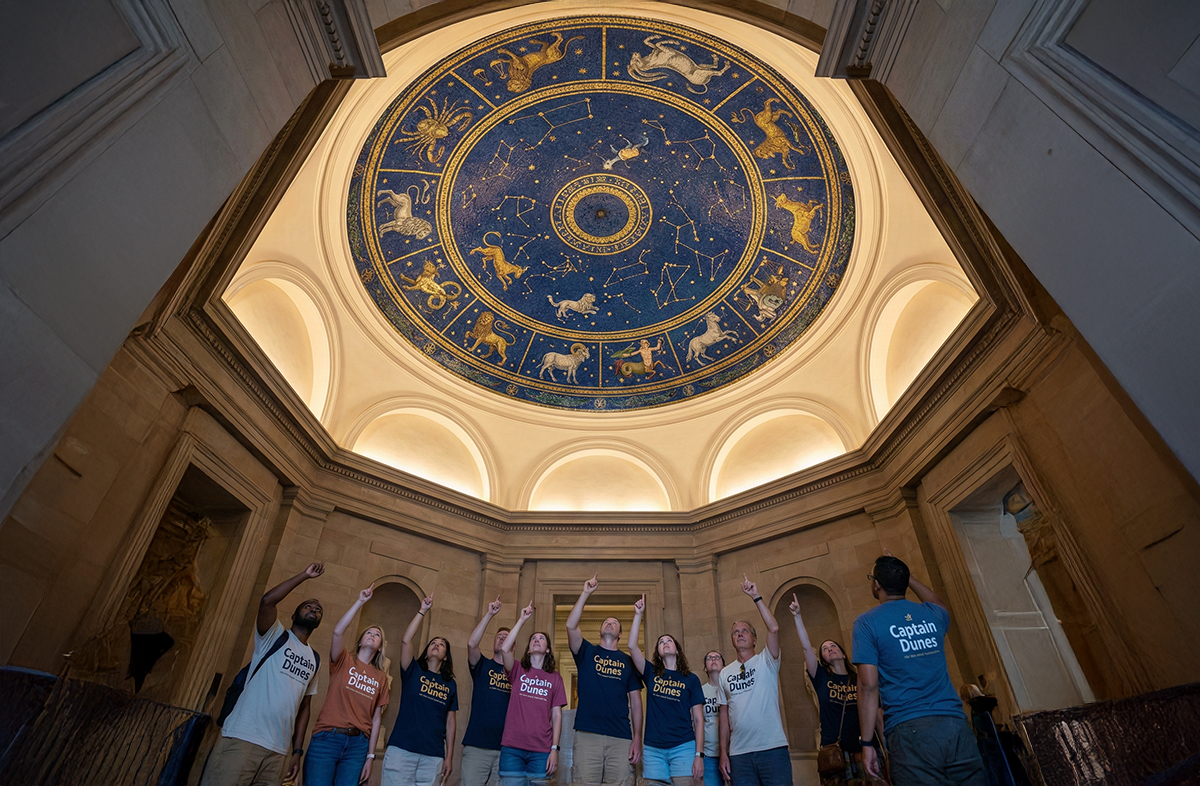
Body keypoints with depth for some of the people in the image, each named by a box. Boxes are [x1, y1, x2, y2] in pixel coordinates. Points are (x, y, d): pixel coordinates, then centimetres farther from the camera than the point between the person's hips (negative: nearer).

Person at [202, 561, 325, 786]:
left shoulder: (314, 660, 17)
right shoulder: (274, 636, 4)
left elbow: (304, 707, 17)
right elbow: (267, 601, -15)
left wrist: (297, 750, 8)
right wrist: (305, 575, -12)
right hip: (243, 738, -5)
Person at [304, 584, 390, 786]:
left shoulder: (381, 677, 12)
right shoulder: (344, 661, 5)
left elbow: (376, 718, 10)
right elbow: (338, 631, -14)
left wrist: (370, 756, 3)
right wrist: (360, 601, -15)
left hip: (358, 744, 3)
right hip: (327, 738, -3)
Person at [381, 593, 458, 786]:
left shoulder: (450, 684, 12)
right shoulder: (413, 671, 7)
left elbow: (450, 721, 12)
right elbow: (406, 641, -8)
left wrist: (449, 756, 6)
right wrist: (423, 611, -11)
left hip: (433, 756, 2)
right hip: (401, 750, -2)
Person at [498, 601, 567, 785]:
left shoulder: (555, 677, 11)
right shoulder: (518, 670, 9)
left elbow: (556, 715, 7)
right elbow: (504, 649, -11)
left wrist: (555, 749, -3)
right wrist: (522, 620, -11)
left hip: (541, 751, 1)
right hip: (512, 748, 0)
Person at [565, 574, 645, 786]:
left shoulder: (628, 661, 15)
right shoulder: (586, 652, 11)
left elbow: (635, 701, 10)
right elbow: (571, 626, -7)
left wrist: (637, 738, -1)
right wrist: (586, 594, -11)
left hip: (621, 738, 1)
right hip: (587, 734, -1)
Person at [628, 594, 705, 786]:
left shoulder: (691, 679, 7)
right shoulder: (652, 673, 9)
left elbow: (698, 719, 4)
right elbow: (632, 647, -3)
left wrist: (699, 755, -6)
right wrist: (638, 615, -8)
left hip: (683, 747, -1)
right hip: (653, 749, 2)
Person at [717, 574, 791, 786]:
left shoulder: (765, 661, 2)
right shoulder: (725, 673, 12)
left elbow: (774, 629, -16)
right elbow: (724, 715, 13)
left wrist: (756, 597, -17)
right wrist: (723, 752, 5)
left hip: (772, 747, -3)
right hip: (739, 753, 3)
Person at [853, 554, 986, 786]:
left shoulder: (867, 622, -3)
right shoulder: (933, 615, 11)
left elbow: (869, 685, -8)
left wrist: (867, 742, -2)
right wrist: (905, 576, 43)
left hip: (910, 730, -5)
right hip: (955, 724, 5)